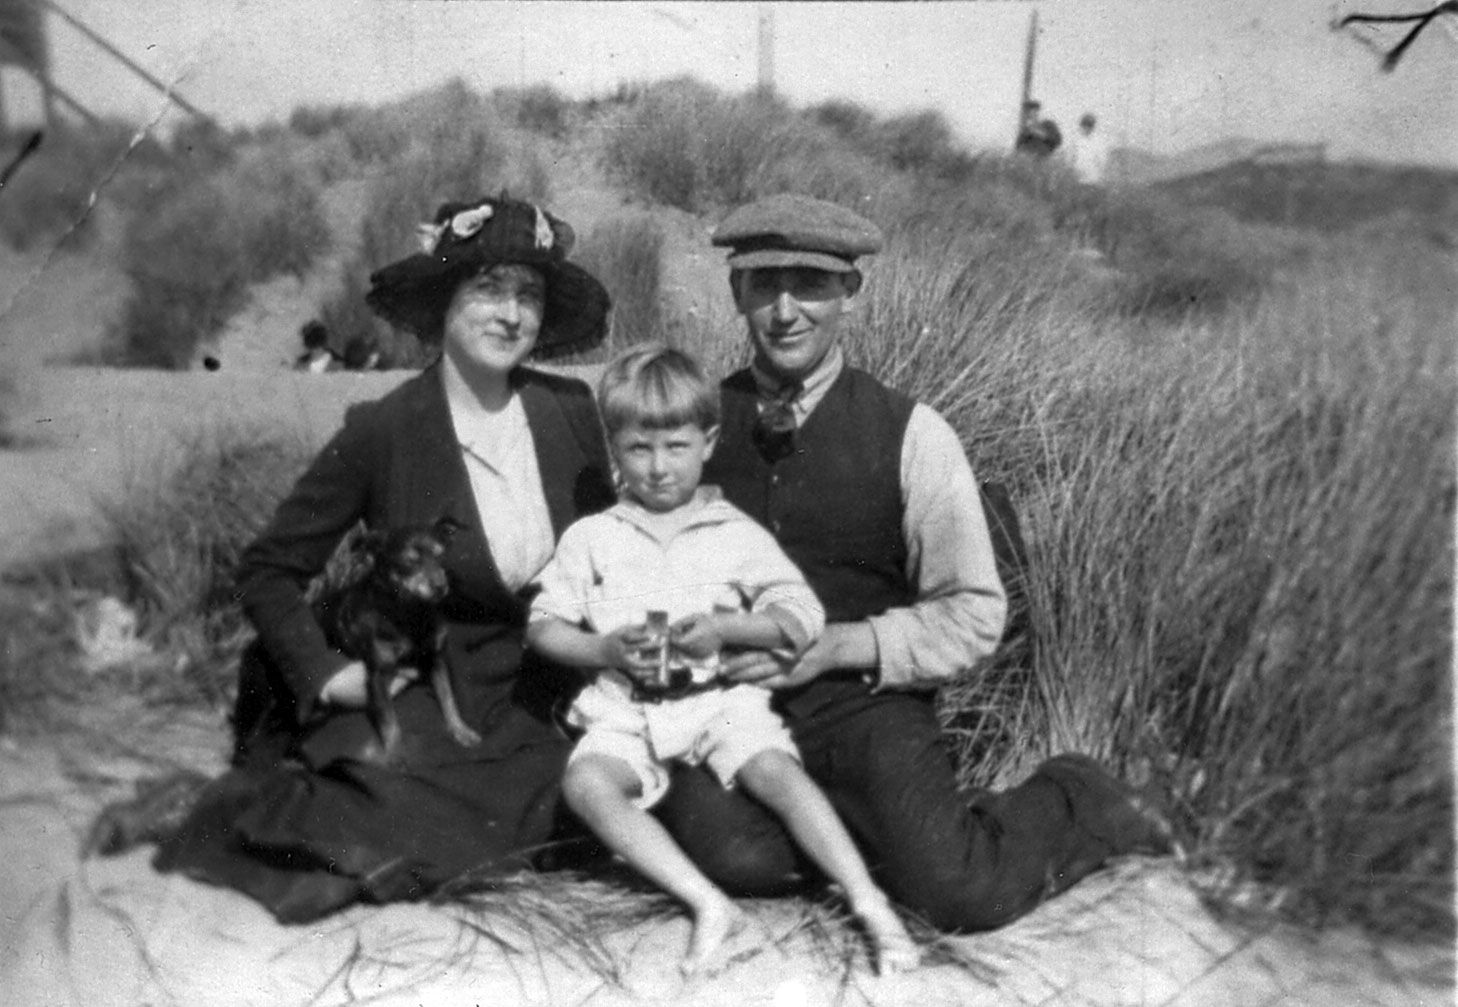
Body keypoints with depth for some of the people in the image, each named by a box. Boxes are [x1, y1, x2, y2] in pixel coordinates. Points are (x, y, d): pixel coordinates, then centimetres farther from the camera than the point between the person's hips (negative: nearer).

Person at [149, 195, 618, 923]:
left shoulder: (570, 410, -2)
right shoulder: (382, 431, -12)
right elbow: (267, 570, -4)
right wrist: (325, 672, -15)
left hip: (539, 705, 5)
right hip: (420, 694, -4)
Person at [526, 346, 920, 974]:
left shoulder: (738, 534, 8)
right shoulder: (590, 537, 11)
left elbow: (803, 617, 3)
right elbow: (542, 626, 8)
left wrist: (726, 627, -14)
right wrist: (604, 649, -11)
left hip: (721, 695, -1)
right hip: (625, 709, 1)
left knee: (776, 768, -28)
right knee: (584, 782, -27)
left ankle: (870, 905, -23)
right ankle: (707, 903, -29)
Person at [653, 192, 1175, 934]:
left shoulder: (911, 435, -3)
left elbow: (976, 615, -1)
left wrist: (838, 646, -13)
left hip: (862, 701, -1)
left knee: (960, 891, -21)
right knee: (736, 856, -30)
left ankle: (1076, 799, 11)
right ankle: (843, 822, 2)